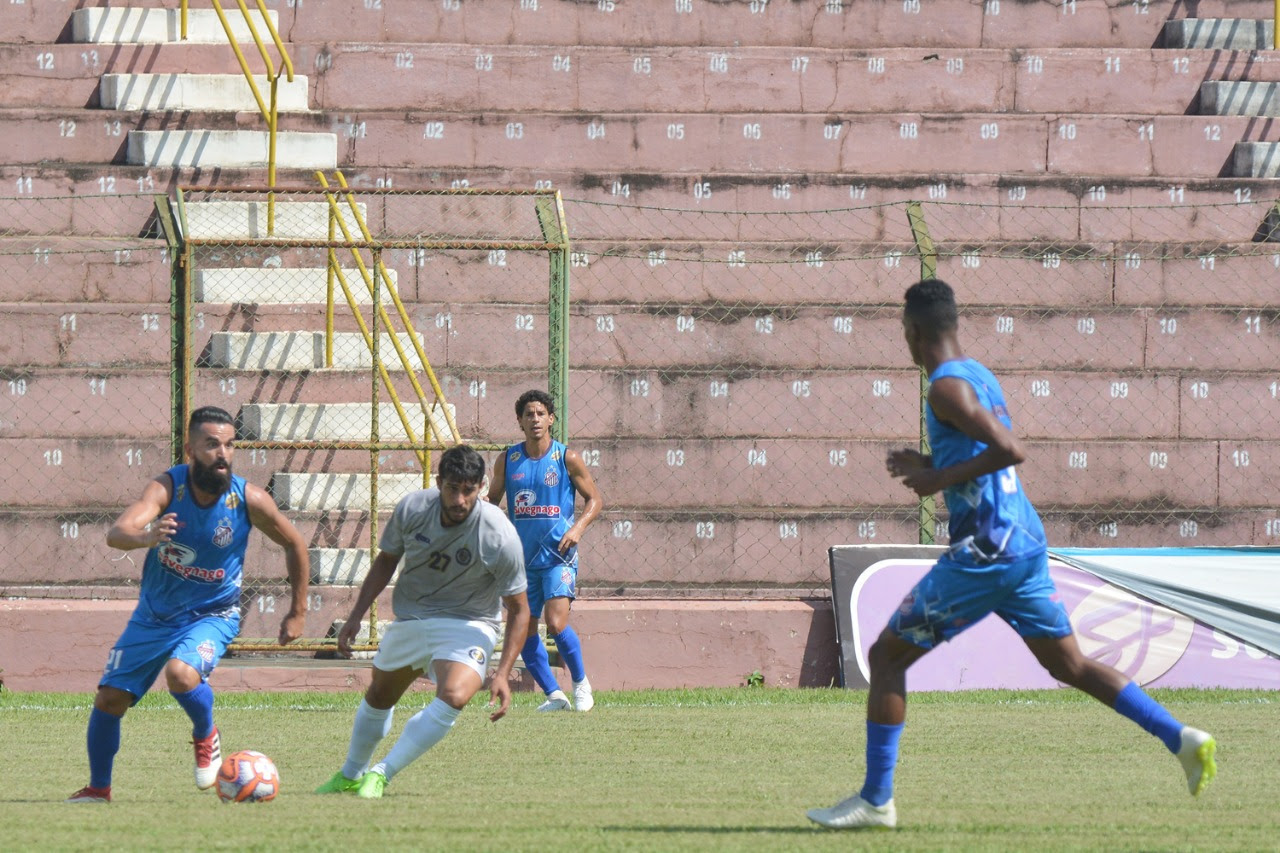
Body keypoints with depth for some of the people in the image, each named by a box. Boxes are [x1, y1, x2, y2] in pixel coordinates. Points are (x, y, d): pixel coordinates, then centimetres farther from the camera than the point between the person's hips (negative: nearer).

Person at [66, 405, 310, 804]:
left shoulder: (249, 500, -18)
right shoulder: (167, 487, -21)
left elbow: (294, 545, 0)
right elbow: (116, 533, -37)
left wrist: (298, 613, 5)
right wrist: (145, 537, -60)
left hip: (212, 615, -2)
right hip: (153, 616, 2)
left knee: (181, 673, -31)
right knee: (109, 698, 1)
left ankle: (206, 737, 0)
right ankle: (98, 788, 24)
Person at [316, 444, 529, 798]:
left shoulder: (500, 537, -26)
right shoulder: (411, 508, -17)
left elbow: (519, 610, -16)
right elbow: (386, 560, 4)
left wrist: (503, 673, -23)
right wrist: (356, 616, 1)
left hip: (467, 625, -4)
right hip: (409, 619, 4)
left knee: (453, 696, -30)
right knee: (378, 697, 21)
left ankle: (380, 775, -21)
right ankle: (350, 775, 47)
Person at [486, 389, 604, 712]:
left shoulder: (567, 459, -3)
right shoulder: (508, 460, 4)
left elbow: (595, 499, 3)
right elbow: (493, 498, 17)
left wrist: (578, 527, -14)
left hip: (558, 555, -4)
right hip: (523, 558, 4)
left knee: (556, 623, -17)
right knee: (524, 631, 3)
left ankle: (581, 682, 5)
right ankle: (555, 695, 14)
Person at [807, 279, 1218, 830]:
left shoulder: (947, 387, -13)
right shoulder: (981, 377, 16)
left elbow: (1011, 451, -25)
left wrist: (941, 478, -16)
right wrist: (931, 467, 20)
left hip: (983, 553, -9)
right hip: (1027, 545, 9)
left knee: (886, 657, 0)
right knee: (1070, 665, 13)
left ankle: (875, 801, 1)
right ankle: (1182, 739, 2)